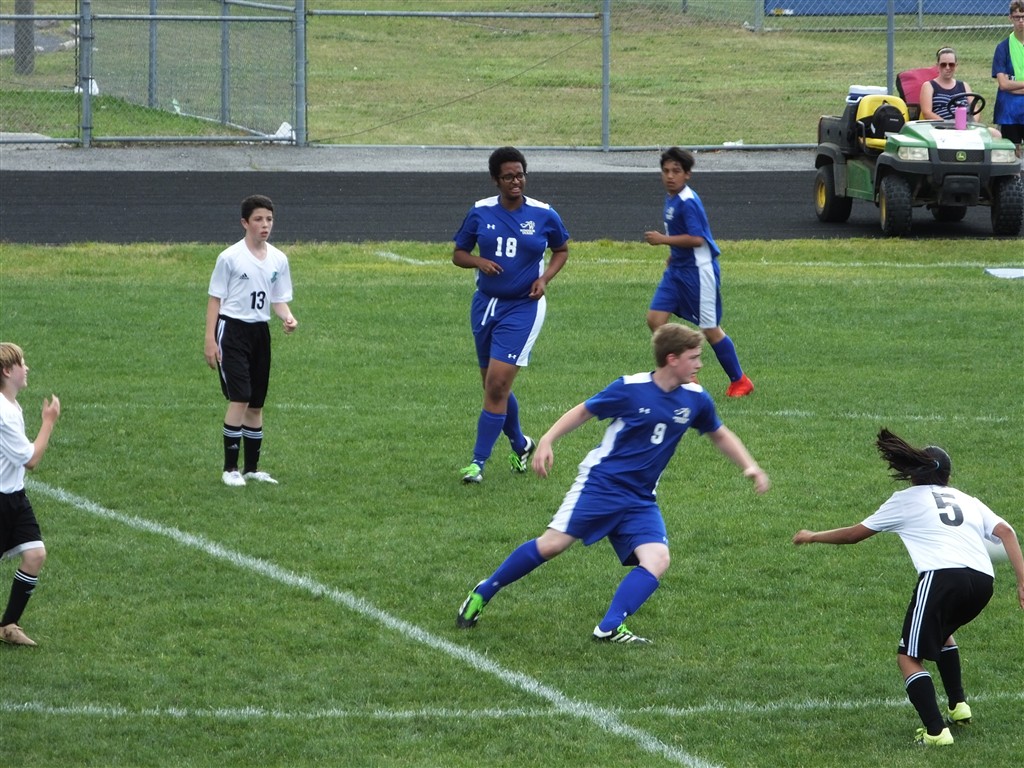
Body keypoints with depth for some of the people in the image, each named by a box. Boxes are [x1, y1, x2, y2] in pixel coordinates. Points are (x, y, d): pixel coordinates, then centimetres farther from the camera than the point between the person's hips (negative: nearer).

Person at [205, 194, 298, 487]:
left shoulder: (278, 260, 7)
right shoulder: (230, 257, -8)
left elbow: (278, 300, 13)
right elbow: (215, 299, -5)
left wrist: (288, 317, -9)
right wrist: (210, 340, -9)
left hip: (260, 331, 6)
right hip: (232, 330, -6)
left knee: (256, 404, 10)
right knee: (240, 398, -14)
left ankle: (251, 468, 20)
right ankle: (230, 468, -8)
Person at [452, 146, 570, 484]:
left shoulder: (544, 215, -5)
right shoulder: (480, 212, -1)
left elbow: (561, 250, 11)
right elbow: (458, 254, 7)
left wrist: (545, 278, -6)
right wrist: (479, 262, -14)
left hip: (523, 307, -4)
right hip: (486, 303, 4)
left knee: (497, 385, -13)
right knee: (494, 386, 13)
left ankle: (479, 461, -8)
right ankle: (520, 445, 37)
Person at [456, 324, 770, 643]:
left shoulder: (695, 398, 2)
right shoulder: (630, 389, -11)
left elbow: (720, 435, 20)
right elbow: (584, 411, 1)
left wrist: (750, 467, 9)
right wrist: (547, 441, -8)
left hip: (640, 501, 5)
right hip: (600, 482, -5)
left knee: (657, 560, -18)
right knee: (552, 544, -12)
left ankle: (609, 628, -18)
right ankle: (482, 593, 6)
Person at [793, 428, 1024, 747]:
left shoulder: (906, 500, 19)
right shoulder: (967, 501, 28)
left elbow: (854, 534, 27)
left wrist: (812, 537, 43)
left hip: (942, 576, -6)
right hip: (982, 581, 6)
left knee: (909, 658, 2)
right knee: (941, 634, 34)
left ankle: (935, 731, -15)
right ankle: (958, 706, 25)